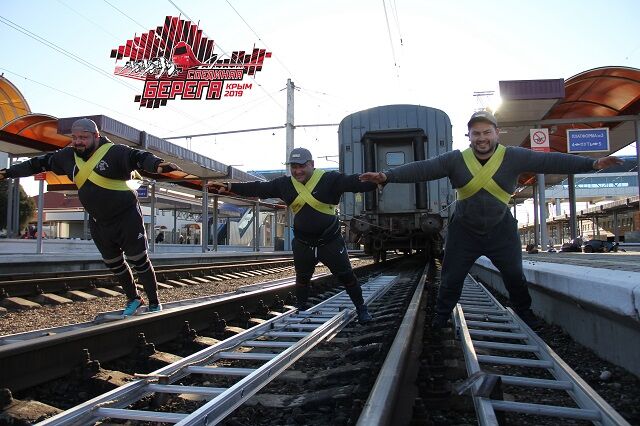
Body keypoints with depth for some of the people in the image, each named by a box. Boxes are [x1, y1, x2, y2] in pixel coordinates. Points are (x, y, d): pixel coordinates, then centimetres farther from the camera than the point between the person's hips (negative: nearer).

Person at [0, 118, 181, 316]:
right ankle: (133, 299, 34)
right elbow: (40, 163, 16)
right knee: (114, 264, 16)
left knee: (139, 261, 0)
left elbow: (140, 157, -34)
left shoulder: (114, 152, -18)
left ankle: (154, 304, 14)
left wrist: (157, 164, -56)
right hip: (98, 223, 7)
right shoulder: (67, 156, 3)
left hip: (127, 219, -7)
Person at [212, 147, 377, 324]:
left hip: (331, 242, -4)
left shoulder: (329, 179, -15)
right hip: (302, 244, 4)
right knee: (302, 279, 20)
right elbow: (258, 188, 1)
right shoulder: (284, 184, -1)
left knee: (347, 276, 5)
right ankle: (301, 311, 41)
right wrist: (230, 187, -4)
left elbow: (354, 182, -27)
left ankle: (361, 309, 25)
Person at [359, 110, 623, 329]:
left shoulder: (514, 157, -10)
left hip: (501, 230, 1)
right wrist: (387, 176, -31)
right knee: (451, 278, 4)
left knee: (515, 275, 13)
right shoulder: (455, 160, -13)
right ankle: (441, 317, 24)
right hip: (464, 231, -1)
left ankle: (525, 313, 38)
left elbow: (550, 161, -13)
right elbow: (423, 168, -21)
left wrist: (592, 164, -19)